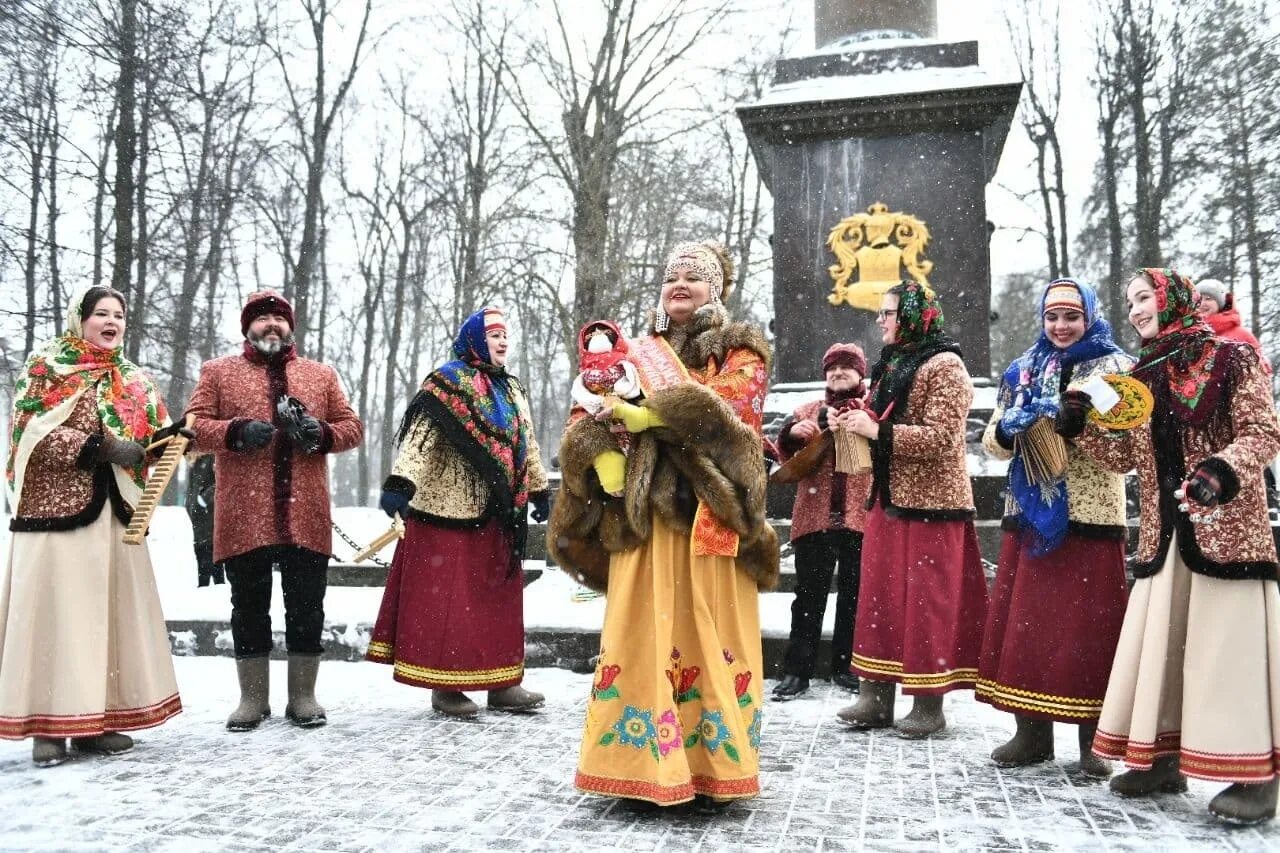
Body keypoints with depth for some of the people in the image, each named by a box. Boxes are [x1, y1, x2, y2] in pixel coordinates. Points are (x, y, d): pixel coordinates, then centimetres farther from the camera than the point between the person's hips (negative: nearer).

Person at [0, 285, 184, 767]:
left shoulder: (134, 381, 17)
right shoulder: (46, 367, 2)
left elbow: (147, 441, 15)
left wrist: (168, 438, -8)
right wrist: (101, 447, -19)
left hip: (113, 511, 5)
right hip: (57, 507, -5)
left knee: (110, 611, 4)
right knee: (56, 609, -4)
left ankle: (96, 719, 12)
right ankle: (49, 724, 2)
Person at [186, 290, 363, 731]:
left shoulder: (321, 374, 16)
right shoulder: (218, 371, 11)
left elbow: (352, 426, 13)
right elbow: (193, 426, 4)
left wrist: (323, 433, -8)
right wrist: (235, 431, -14)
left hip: (306, 516, 1)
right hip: (243, 517, -1)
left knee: (306, 607, 5)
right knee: (249, 607, 7)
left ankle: (302, 695, 18)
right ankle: (253, 698, 20)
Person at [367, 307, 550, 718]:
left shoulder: (511, 389, 17)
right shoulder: (449, 382, -6)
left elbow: (526, 444, 23)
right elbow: (420, 437, -18)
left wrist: (539, 491, 21)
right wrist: (400, 484, -29)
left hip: (496, 514, 7)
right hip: (450, 508, -7)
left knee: (497, 596, 11)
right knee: (446, 596, -2)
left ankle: (501, 682, 19)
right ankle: (444, 685, 8)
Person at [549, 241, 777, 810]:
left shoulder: (741, 352, 7)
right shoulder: (640, 353, 18)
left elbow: (726, 413, -12)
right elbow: (588, 419, 11)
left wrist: (647, 413, -17)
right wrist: (603, 452, -11)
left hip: (709, 513, -3)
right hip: (641, 512, 3)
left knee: (707, 634, -1)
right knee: (641, 632, 1)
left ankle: (710, 766, 10)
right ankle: (645, 765, 11)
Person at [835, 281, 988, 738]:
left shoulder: (943, 366, -10)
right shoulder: (893, 364, 17)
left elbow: (941, 438, -19)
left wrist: (877, 430, -20)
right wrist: (859, 422, 5)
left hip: (930, 502, -8)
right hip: (889, 498, 9)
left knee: (927, 600, -2)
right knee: (881, 595, 8)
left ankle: (930, 704, 8)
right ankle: (877, 696, 15)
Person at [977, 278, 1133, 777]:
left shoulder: (1113, 367, 2)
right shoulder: (1023, 370, 14)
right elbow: (992, 441, 12)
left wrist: (1070, 418, -24)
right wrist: (1009, 428, -9)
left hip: (1089, 518, -4)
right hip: (1030, 515, 4)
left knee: (1087, 627, -2)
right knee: (1025, 622, 6)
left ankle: (1094, 741, 10)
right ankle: (1031, 732, 17)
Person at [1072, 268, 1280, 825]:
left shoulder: (1230, 357, -3)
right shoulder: (1141, 376, 13)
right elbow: (1124, 456, 14)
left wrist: (1218, 472, -25)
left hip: (1226, 527, -6)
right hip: (1164, 532, 6)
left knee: (1230, 641, -5)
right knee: (1158, 642, 7)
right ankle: (1164, 758, 19)